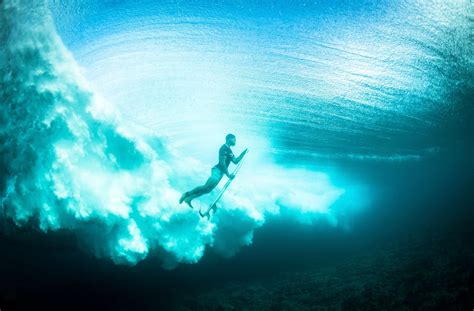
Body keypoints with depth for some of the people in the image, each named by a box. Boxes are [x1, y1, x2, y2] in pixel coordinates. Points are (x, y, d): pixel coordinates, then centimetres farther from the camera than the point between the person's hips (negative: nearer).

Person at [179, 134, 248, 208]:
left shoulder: (229, 150, 20)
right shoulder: (224, 148, -10)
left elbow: (235, 161, 26)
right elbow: (222, 162, -17)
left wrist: (243, 153, 19)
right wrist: (228, 174, -17)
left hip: (221, 172, 10)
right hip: (218, 170, -10)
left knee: (207, 189, 2)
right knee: (207, 187, -20)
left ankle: (189, 198, 2)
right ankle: (187, 194, -14)